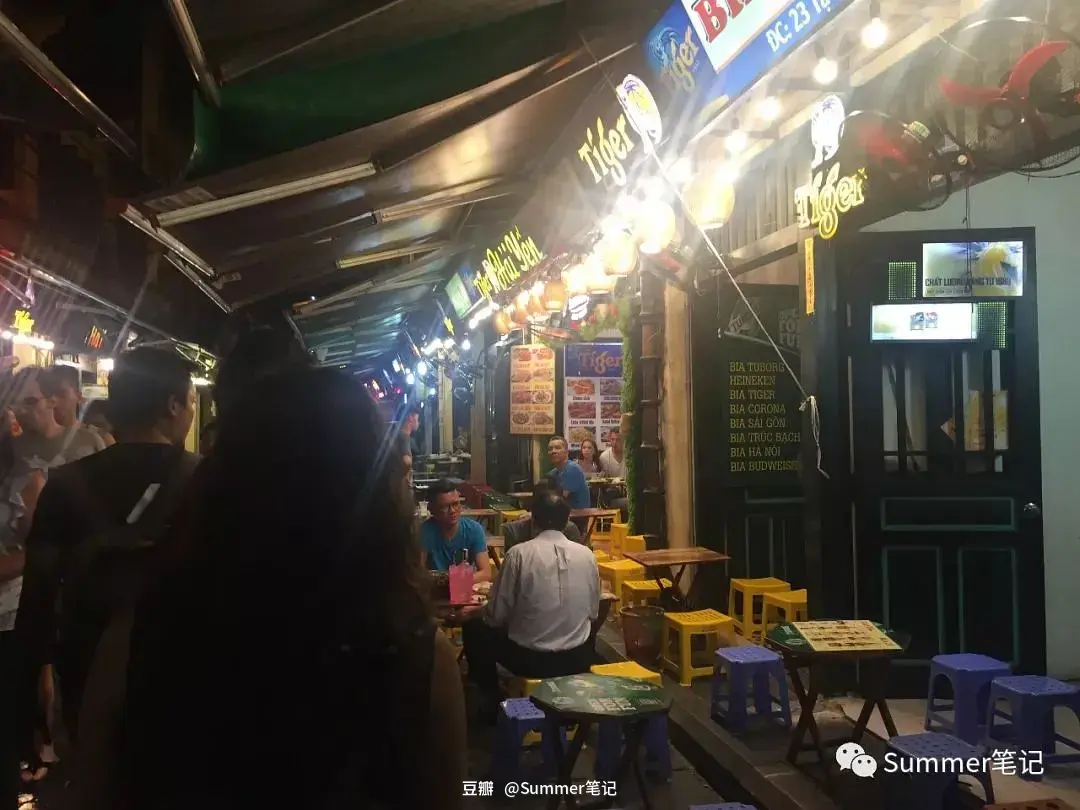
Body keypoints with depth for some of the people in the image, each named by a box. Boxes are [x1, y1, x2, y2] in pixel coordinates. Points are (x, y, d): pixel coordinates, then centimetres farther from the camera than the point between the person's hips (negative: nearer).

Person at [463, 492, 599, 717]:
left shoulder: (519, 553, -13)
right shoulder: (587, 554, -4)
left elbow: (496, 616, -8)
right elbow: (593, 612, 8)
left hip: (529, 659, -3)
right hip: (578, 660, 4)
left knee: (473, 629, 22)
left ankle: (494, 702, 24)